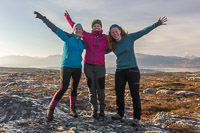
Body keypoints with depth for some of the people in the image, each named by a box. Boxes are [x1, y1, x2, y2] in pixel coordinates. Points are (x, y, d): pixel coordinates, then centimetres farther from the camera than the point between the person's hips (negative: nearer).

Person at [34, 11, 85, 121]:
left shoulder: (82, 43, 13)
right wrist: (43, 18, -16)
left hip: (77, 68, 5)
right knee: (63, 88, -13)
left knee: (74, 88, 10)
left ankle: (72, 109, 22)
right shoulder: (68, 37, -2)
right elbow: (54, 28, -9)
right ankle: (50, 110, -3)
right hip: (66, 66, -5)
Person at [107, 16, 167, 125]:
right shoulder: (112, 45, 7)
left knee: (135, 95, -2)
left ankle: (136, 118, 8)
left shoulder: (129, 38, -2)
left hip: (132, 70, -3)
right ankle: (120, 114, 25)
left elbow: (144, 31, -2)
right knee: (119, 94, 8)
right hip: (119, 71, 4)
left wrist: (157, 23, -6)